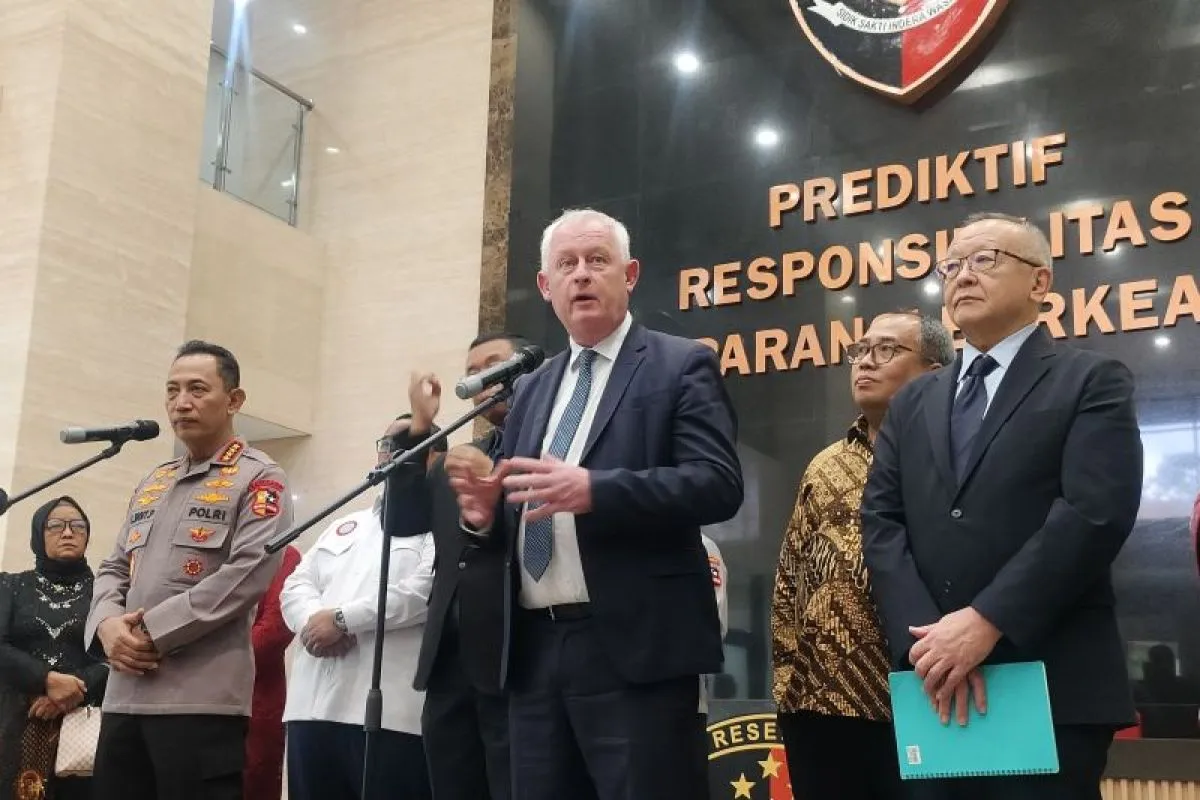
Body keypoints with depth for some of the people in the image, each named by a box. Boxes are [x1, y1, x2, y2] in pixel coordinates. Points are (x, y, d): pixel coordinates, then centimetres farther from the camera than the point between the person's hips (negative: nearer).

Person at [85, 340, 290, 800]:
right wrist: (108, 624, -3)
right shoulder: (152, 483, 21)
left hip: (202, 698, -6)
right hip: (124, 695, 7)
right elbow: (114, 568, 20)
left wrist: (152, 631, -13)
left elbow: (248, 574, -14)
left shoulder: (258, 479, -1)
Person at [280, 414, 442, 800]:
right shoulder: (344, 526, 26)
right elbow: (296, 585, 18)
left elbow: (429, 588, -14)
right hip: (313, 706, 7)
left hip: (392, 712, -6)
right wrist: (313, 620, -6)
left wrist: (343, 619, -11)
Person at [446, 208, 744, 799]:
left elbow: (719, 484, -12)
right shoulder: (532, 389, 20)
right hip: (534, 649, 6)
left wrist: (594, 490, -23)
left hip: (634, 646, -6)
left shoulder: (681, 366, 1)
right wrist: (486, 512, -4)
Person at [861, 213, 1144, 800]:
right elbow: (881, 522, 6)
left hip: (1052, 685, -4)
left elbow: (1096, 512, -11)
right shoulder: (913, 402, 18)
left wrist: (986, 620, -17)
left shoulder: (1092, 381, 3)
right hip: (935, 685, 4)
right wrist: (927, 638, -10)